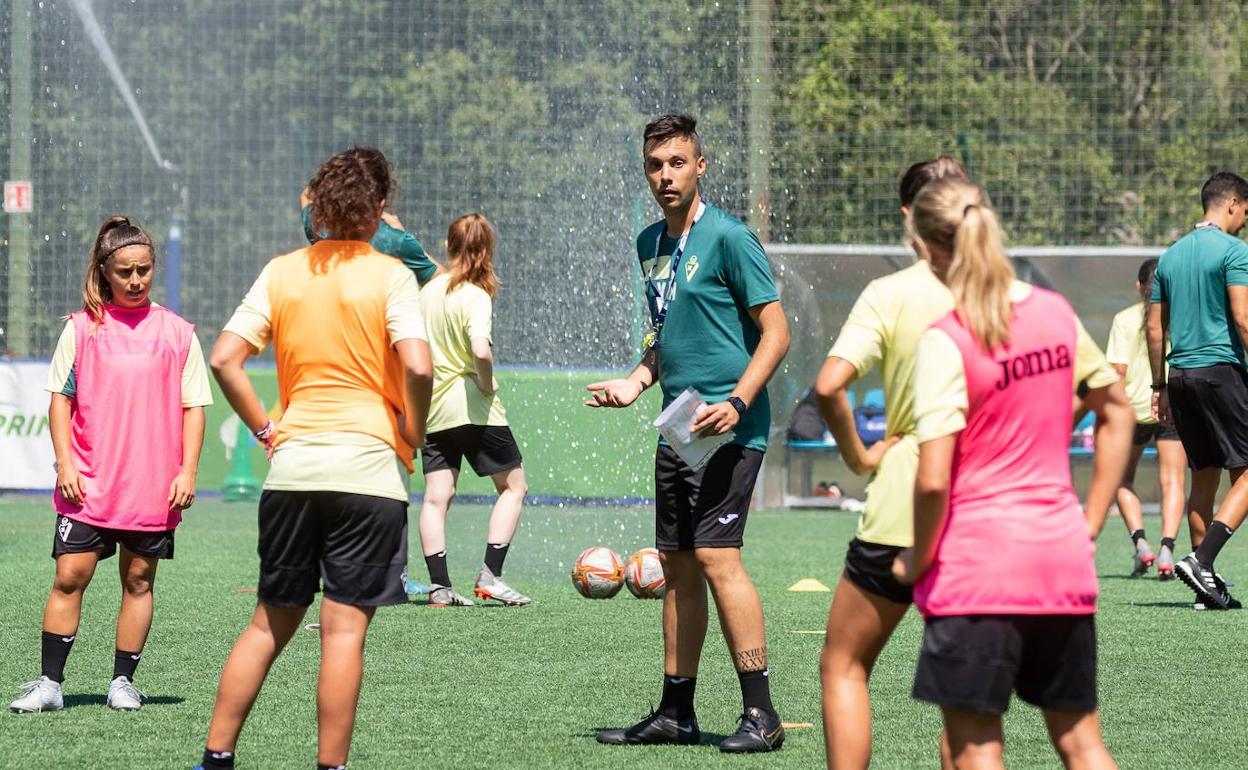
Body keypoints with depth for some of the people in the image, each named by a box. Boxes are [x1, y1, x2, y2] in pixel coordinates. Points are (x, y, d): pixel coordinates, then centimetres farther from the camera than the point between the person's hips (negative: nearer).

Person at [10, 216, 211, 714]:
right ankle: (50, 682, -1)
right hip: (87, 484, -1)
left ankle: (123, 681, 15)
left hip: (153, 486, 1)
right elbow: (61, 399, 6)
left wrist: (187, 472, -2)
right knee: (70, 576, -6)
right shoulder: (82, 327, 4)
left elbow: (193, 407, 6)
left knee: (138, 579, 5)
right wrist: (65, 462, -4)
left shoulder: (176, 332, 5)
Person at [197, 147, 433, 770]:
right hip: (369, 466, -4)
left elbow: (224, 358, 0)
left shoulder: (281, 272, 6)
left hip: (292, 464, 4)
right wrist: (412, 433, -2)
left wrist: (265, 428, 8)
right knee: (344, 627, -2)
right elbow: (417, 368, -18)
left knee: (270, 621, 14)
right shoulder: (389, 275, -6)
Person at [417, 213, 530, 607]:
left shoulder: (428, 290, 6)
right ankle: (490, 574, -2)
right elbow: (480, 349, -28)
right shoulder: (475, 296, -13)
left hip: (432, 408, 6)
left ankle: (439, 585, -2)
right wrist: (488, 383, -12)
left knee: (436, 497, 6)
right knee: (513, 486, 8)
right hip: (473, 407, -6)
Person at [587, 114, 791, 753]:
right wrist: (637, 381, 10)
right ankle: (675, 713, 17)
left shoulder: (727, 237, -9)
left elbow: (776, 332, -11)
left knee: (715, 555, -15)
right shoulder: (650, 244, 15)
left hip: (728, 429, -8)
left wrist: (736, 403, -21)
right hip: (678, 429, 8)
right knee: (677, 565, 10)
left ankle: (761, 713, -13)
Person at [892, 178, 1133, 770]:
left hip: (977, 565, -6)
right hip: (1064, 560, 6)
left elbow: (933, 479, -19)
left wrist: (917, 560, -3)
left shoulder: (947, 339, -15)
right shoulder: (1055, 313, 4)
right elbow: (1117, 415, 15)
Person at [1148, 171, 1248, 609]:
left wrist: (1159, 385, 21)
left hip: (1180, 374, 7)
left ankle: (1208, 587, 10)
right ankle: (1201, 560, -20)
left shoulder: (1172, 255, 15)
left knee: (1205, 475, 12)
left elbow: (1155, 328, 16)